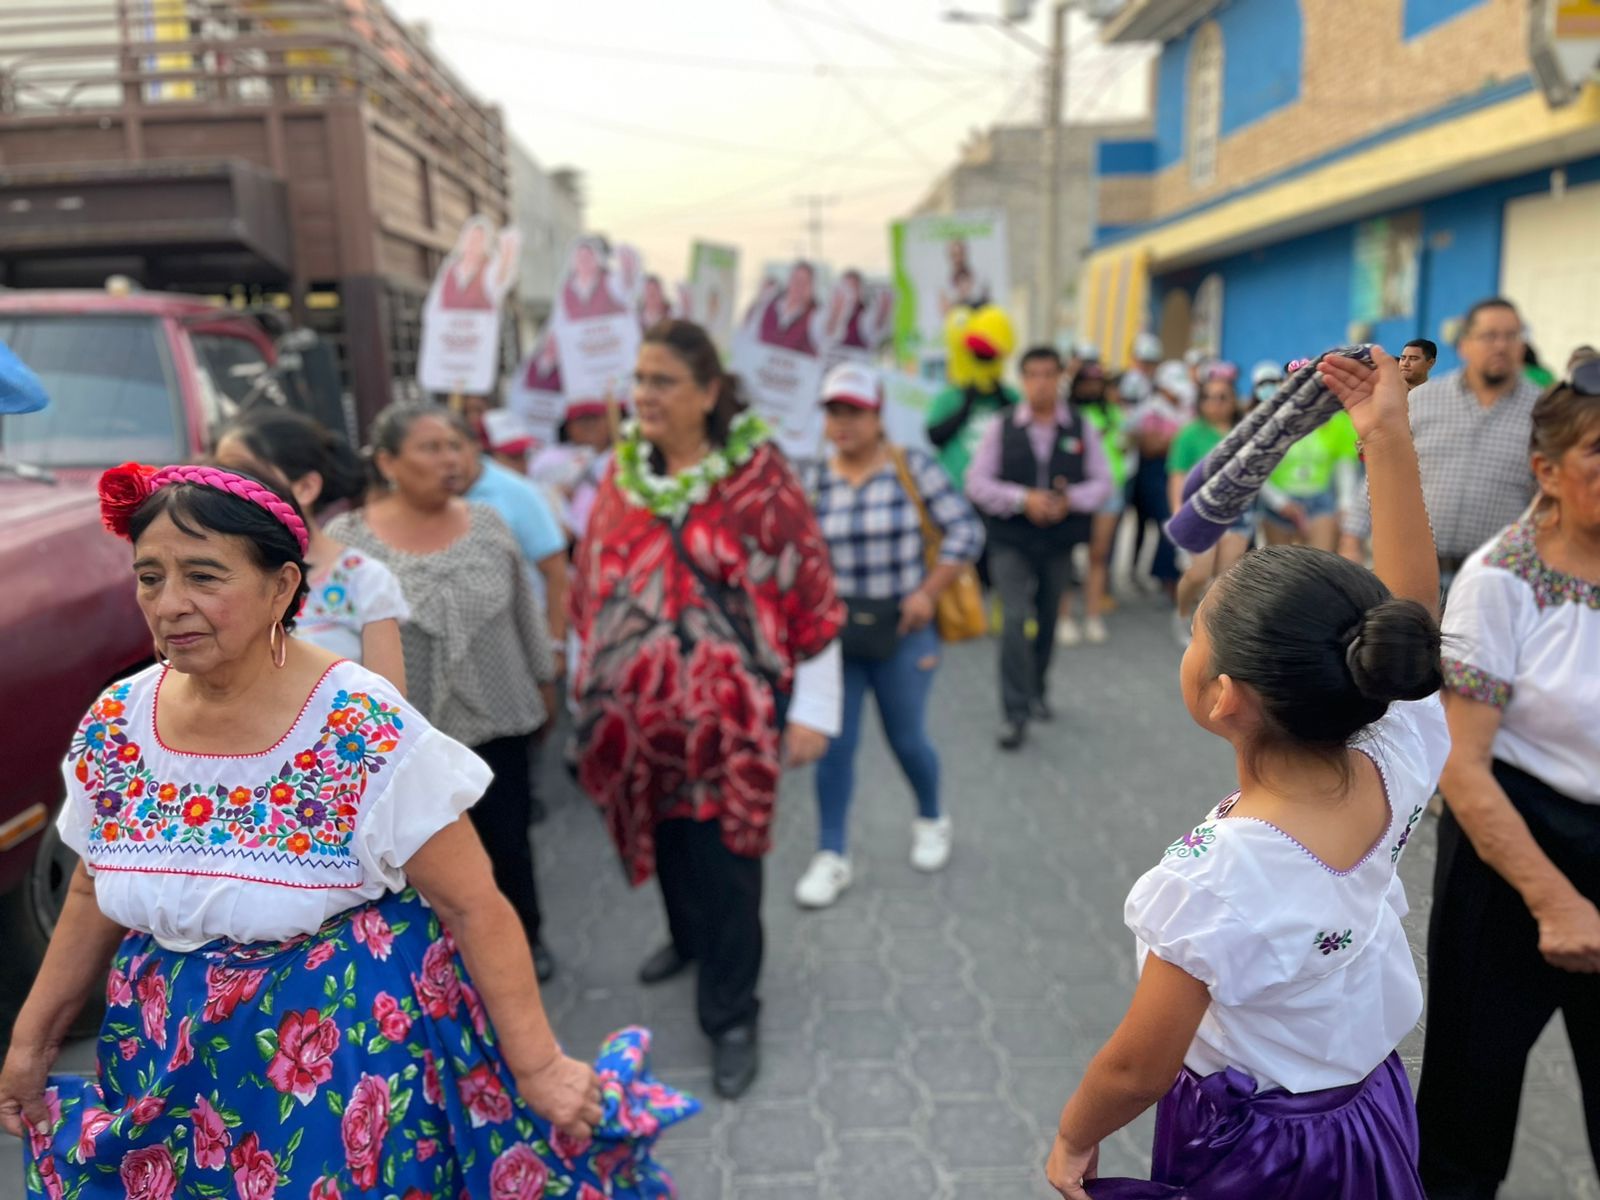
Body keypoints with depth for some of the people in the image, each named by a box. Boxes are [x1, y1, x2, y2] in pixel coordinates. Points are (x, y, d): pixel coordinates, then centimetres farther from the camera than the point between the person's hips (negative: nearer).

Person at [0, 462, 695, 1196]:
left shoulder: (365, 734, -23)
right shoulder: (113, 727, -5)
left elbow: (476, 908, -19)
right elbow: (96, 896, 11)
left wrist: (537, 1064, -18)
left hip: (351, 1061, -5)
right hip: (168, 1065, 5)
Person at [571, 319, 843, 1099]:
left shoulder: (758, 475, -10)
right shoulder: (622, 473, 6)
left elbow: (810, 593, -9)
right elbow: (593, 581, 14)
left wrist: (812, 710, -10)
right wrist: (587, 679, 17)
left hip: (725, 710, -5)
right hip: (635, 708, 5)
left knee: (723, 855, 0)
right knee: (665, 836, 20)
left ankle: (730, 1016, 18)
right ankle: (690, 936, 48)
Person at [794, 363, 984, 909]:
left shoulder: (913, 468, -6)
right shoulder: (815, 480, 1)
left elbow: (966, 531, -6)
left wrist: (927, 594, -11)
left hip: (901, 630, -2)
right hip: (835, 630, 2)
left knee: (906, 739, 9)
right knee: (834, 745, 2)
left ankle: (931, 821, 39)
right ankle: (831, 855, 17)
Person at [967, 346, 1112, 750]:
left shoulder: (1081, 429, 2)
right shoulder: (1001, 428, -3)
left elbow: (1102, 482, 3)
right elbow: (976, 482, -5)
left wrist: (1071, 499, -16)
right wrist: (1023, 499, -19)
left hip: (1059, 542, 3)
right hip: (1011, 541, -3)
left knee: (1047, 620, 15)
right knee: (1016, 618, -14)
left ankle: (1037, 691, 37)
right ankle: (1015, 712, -8)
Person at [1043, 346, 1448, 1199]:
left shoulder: (1216, 879, -36)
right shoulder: (1395, 771, -22)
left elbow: (1137, 1069, -22)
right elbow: (1410, 608, -6)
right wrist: (1388, 438, -5)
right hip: (1375, 1119, 6)